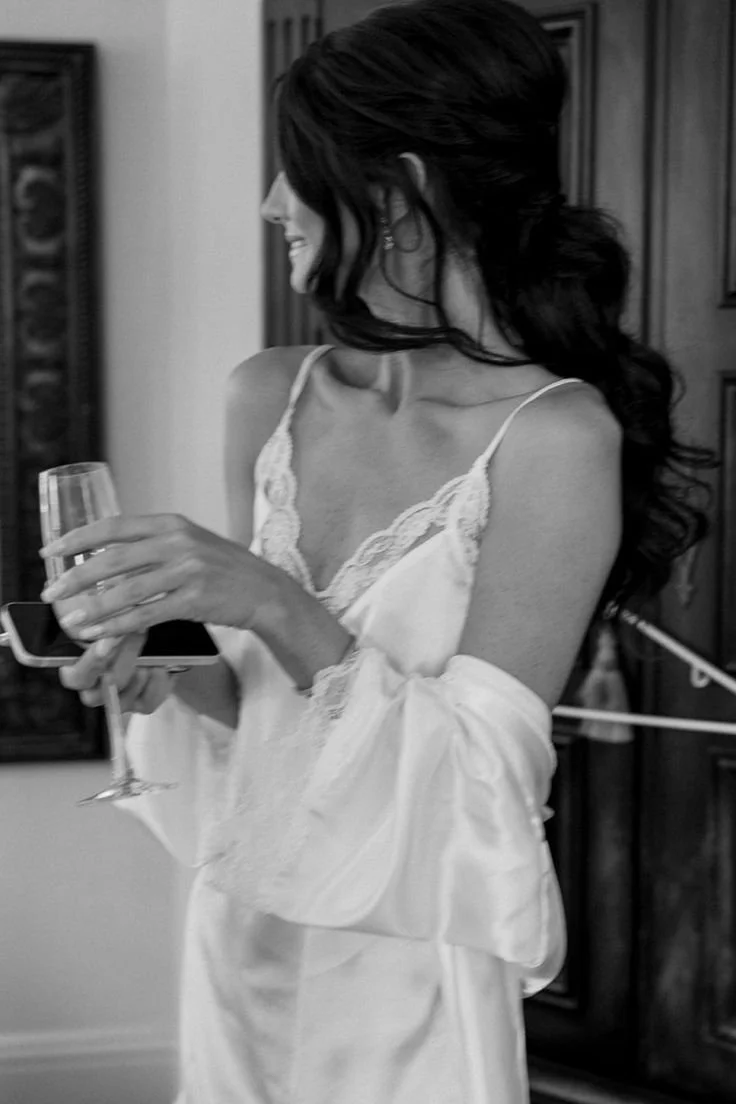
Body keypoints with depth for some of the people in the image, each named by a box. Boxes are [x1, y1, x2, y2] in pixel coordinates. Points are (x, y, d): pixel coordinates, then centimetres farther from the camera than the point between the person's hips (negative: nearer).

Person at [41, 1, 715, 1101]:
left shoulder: (555, 435, -18)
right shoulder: (271, 397, -1)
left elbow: (484, 772, -18)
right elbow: (258, 691, 9)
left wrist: (280, 608, -26)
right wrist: (161, 670, -11)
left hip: (405, 976, -5)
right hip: (237, 926, 5)